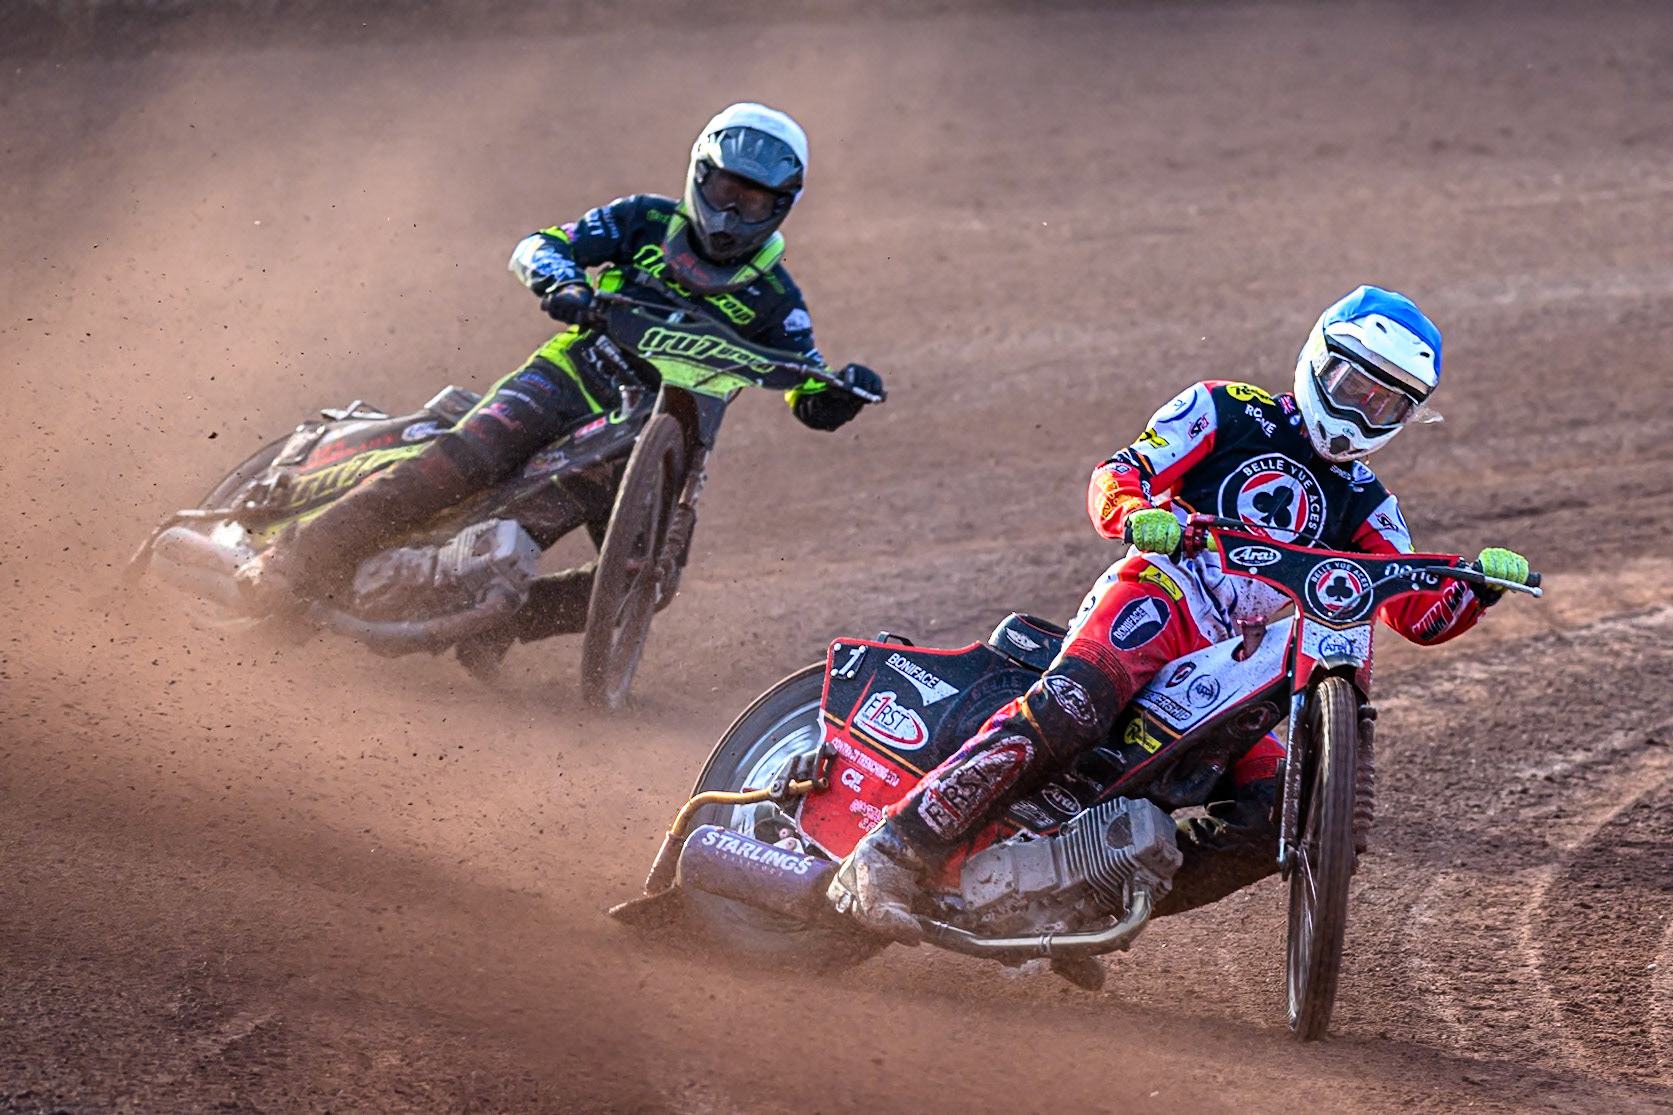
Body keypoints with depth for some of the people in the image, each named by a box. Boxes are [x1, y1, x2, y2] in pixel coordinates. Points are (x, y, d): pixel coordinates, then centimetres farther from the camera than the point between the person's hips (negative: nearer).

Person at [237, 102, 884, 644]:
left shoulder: (773, 299, 7)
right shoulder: (648, 223, 6)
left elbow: (812, 402, 4)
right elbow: (538, 246, -1)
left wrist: (841, 392, -21)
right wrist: (563, 281, -25)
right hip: (569, 378, -2)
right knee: (460, 461, -28)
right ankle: (295, 564, -29)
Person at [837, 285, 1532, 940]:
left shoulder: (1363, 505, 25)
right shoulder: (1227, 412, 12)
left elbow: (1419, 613, 18)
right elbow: (1114, 477, 2)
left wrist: (1478, 587, -4)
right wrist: (1139, 513, -22)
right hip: (1157, 594, -6)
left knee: (1276, 822, -17)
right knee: (1068, 711, -35)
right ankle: (893, 852, -38)